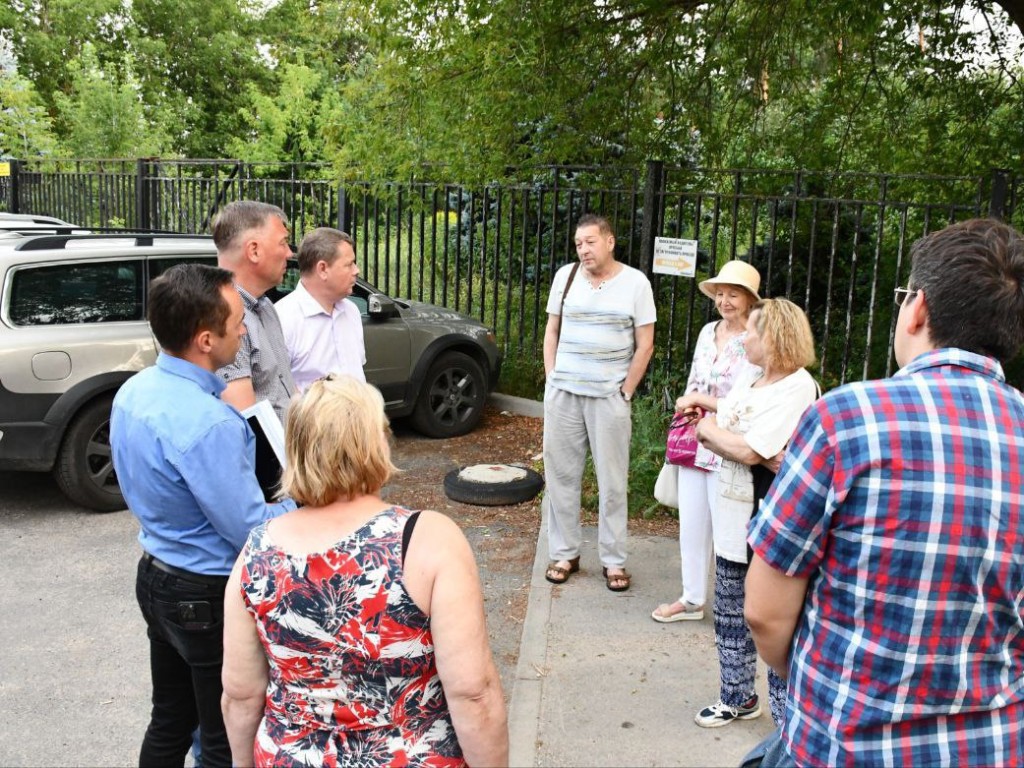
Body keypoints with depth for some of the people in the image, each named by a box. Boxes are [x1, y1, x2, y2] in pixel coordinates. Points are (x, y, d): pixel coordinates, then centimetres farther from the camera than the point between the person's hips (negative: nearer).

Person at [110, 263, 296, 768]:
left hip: (155, 577, 9)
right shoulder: (209, 423, -30)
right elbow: (251, 532, -23)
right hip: (209, 596, -8)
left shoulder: (133, 391, -2)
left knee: (169, 720, 23)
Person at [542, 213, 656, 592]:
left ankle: (614, 561, 12)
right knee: (561, 474, 7)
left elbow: (645, 345, -1)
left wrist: (625, 392, -5)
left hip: (609, 395, -3)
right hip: (562, 392, 3)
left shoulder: (635, 282, -2)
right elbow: (552, 331, 13)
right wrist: (552, 378, 4)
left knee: (612, 480, 2)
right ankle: (565, 553, 19)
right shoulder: (566, 276, 6)